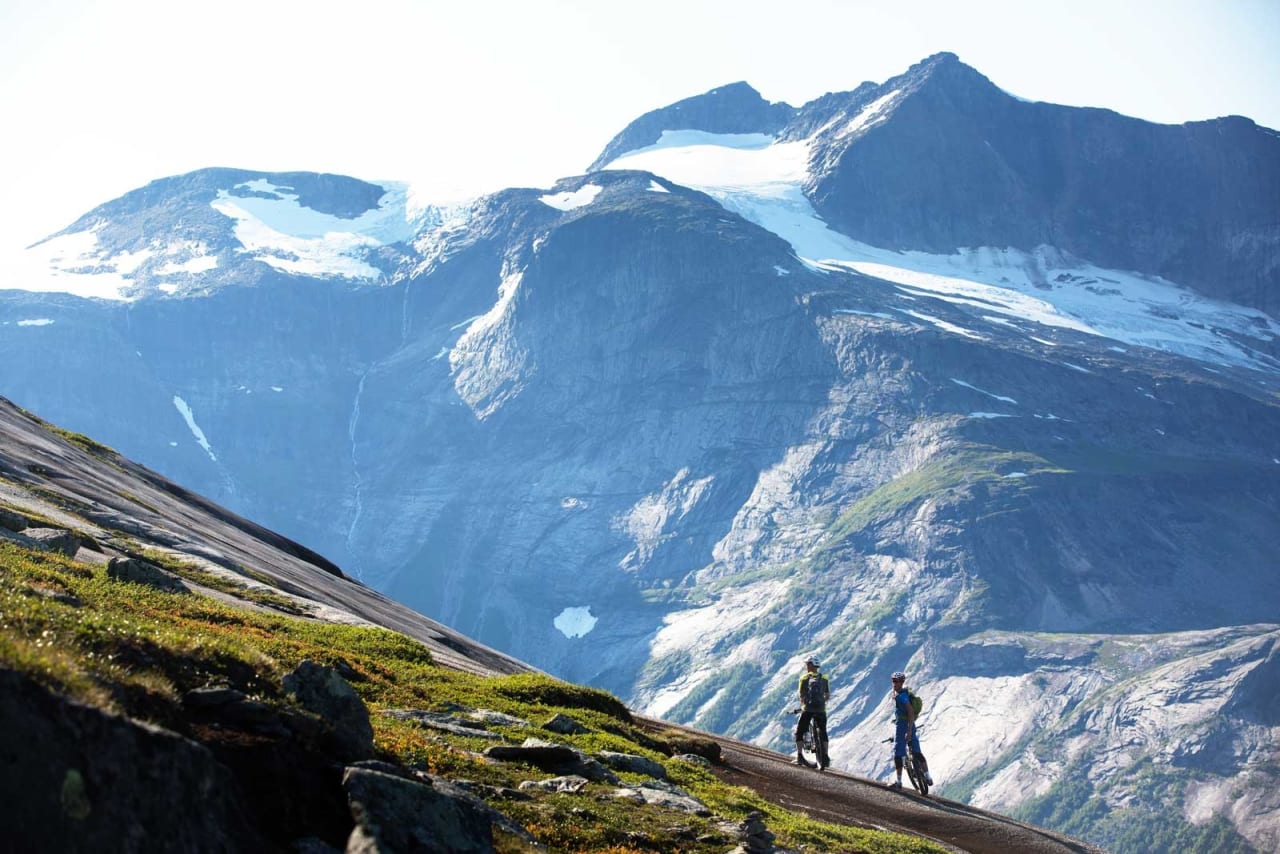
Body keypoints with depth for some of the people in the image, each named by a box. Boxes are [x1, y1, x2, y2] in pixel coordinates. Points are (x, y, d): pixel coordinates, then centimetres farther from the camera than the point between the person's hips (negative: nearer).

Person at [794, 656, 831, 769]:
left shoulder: (804, 678, 1)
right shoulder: (824, 678, 8)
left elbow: (801, 696, 2)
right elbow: (828, 695, 12)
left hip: (808, 709, -2)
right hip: (821, 709, 2)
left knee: (799, 732, 11)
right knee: (823, 732, 19)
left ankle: (799, 756, 3)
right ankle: (825, 757, 13)